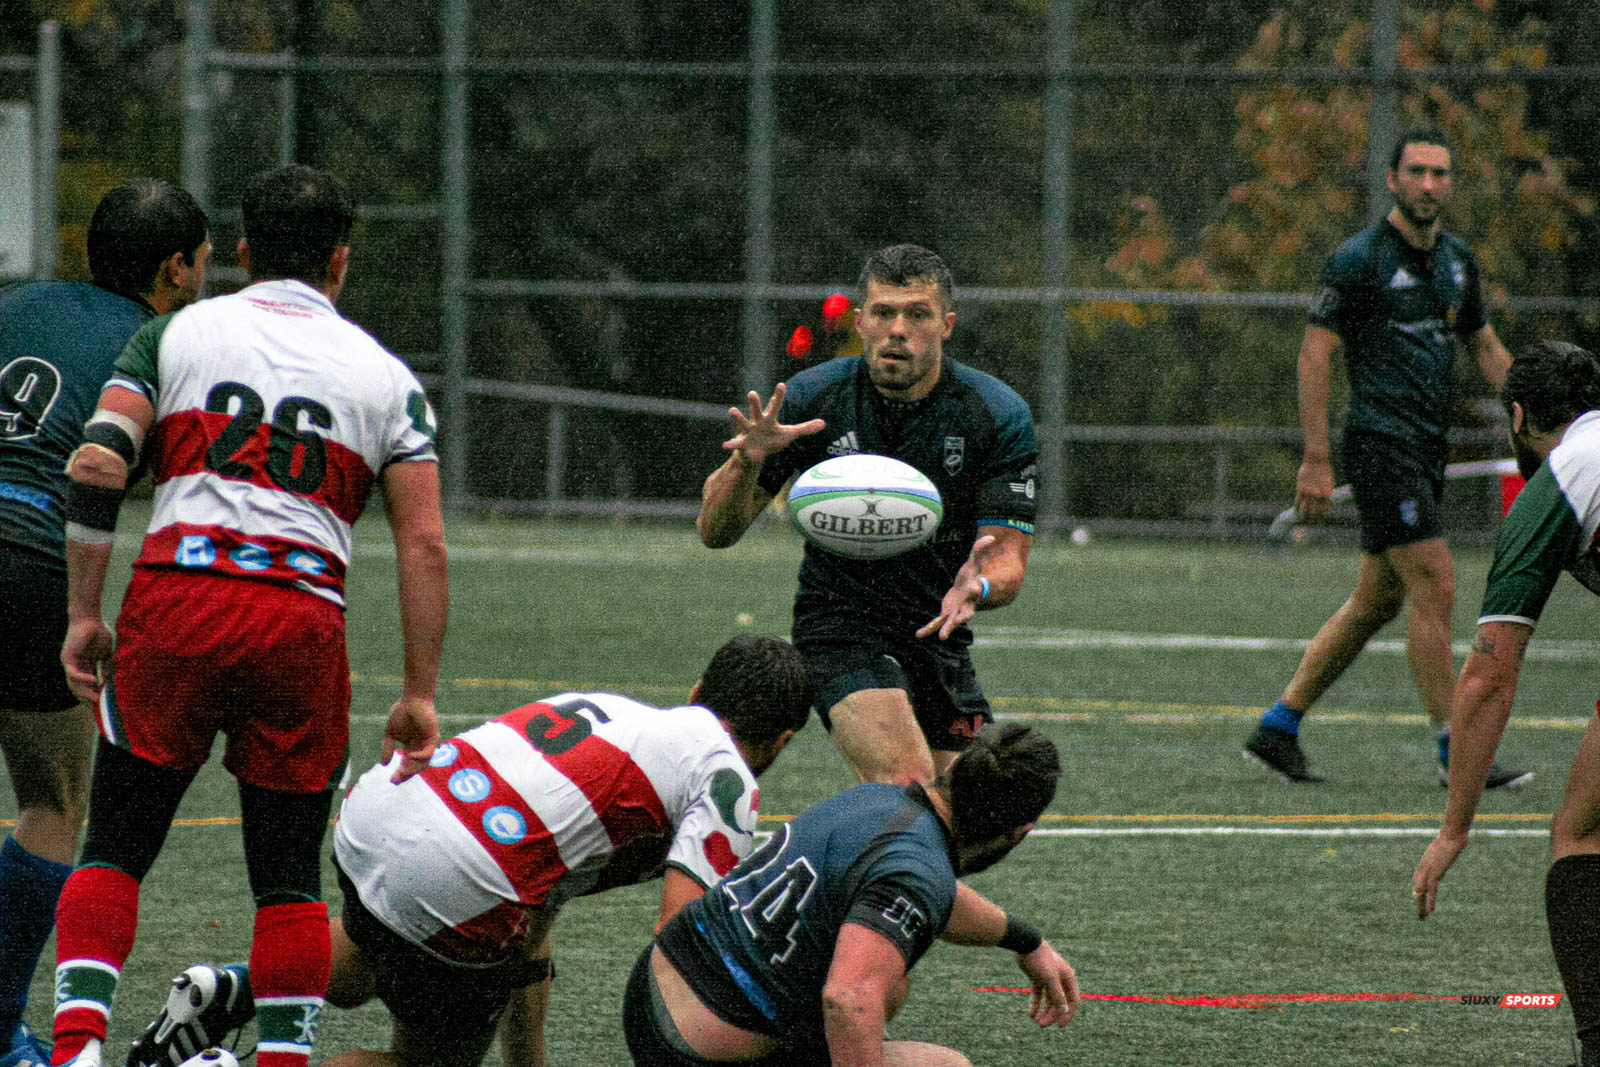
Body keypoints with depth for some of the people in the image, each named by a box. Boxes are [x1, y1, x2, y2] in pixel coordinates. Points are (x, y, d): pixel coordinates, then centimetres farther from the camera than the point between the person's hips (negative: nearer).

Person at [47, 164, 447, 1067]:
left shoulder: (174, 334, 13)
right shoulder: (386, 375, 15)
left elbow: (96, 467, 0)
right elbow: (424, 545, 7)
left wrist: (83, 614, 5)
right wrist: (420, 696, 9)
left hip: (173, 604, 0)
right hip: (302, 622, 0)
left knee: (114, 851, 8)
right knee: (290, 876, 11)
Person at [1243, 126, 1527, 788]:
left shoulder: (1459, 260, 12)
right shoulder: (1359, 259, -10)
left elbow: (1486, 348, 23)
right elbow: (1315, 354, -10)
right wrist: (1316, 460, -15)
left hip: (1427, 448, 8)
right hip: (1380, 441, -8)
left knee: (1378, 599, 10)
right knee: (1435, 589, -12)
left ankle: (1278, 727, 19)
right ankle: (1455, 752, -7)